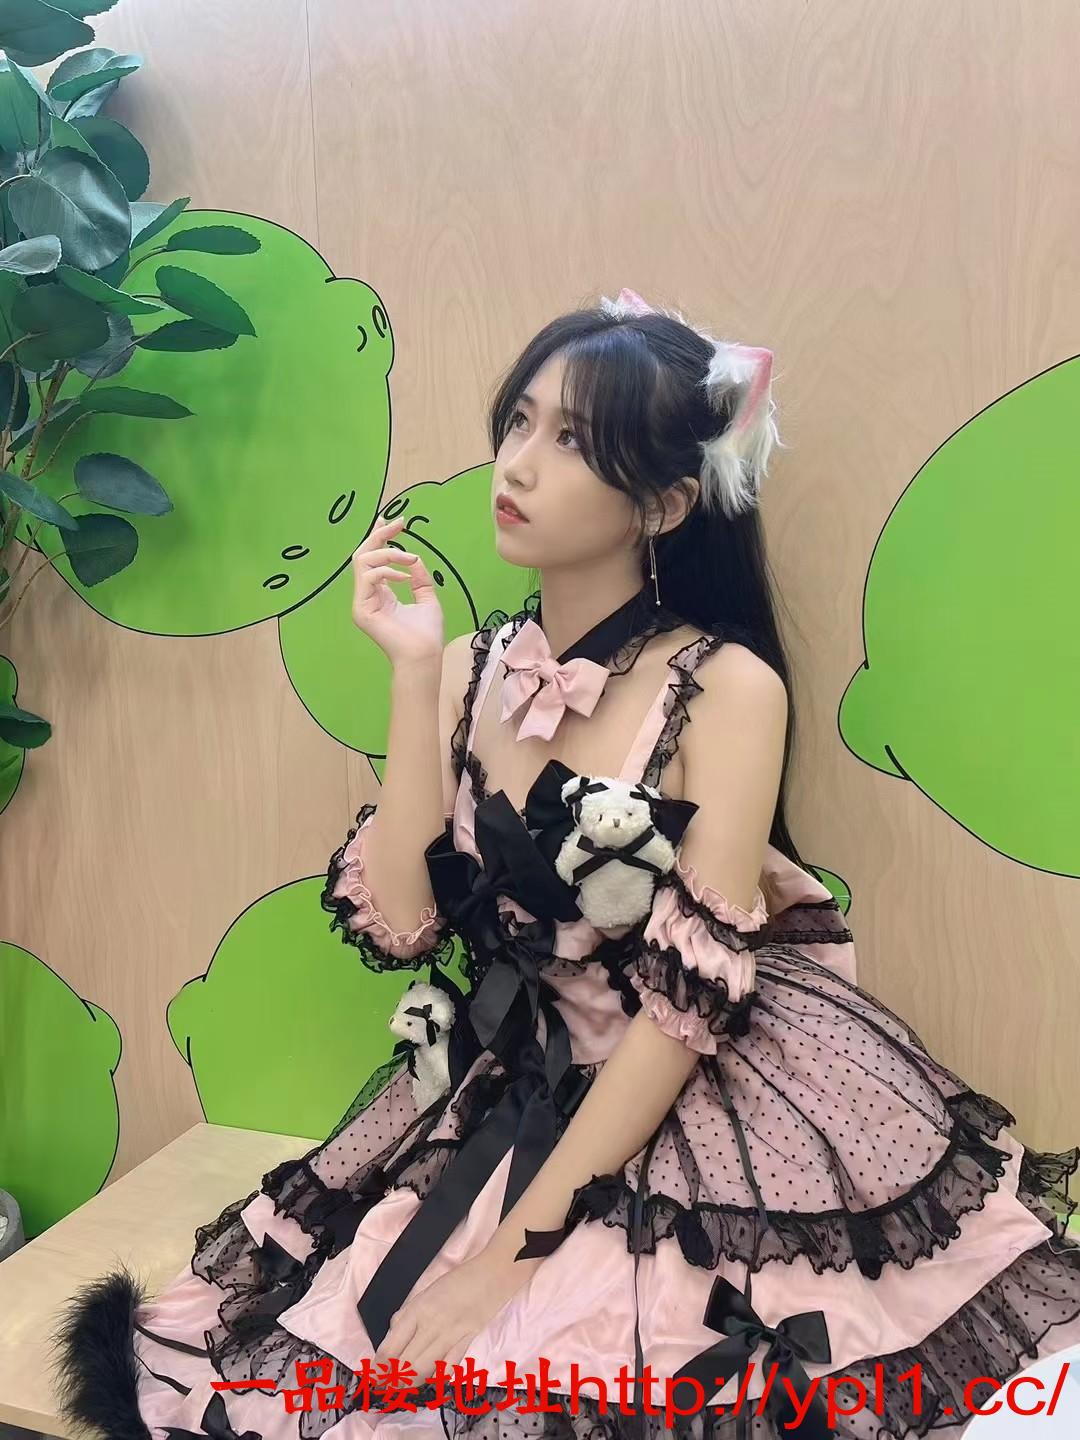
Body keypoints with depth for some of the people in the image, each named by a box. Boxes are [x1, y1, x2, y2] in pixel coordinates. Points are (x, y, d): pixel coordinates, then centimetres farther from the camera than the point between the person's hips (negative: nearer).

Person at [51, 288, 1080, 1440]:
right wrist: (415, 670, -13)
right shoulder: (474, 670, 0)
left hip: (713, 1116, -3)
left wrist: (520, 1243, -18)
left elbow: (693, 993, -17)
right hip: (506, 1105, 4)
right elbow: (400, 925, -8)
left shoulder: (726, 687, -15)